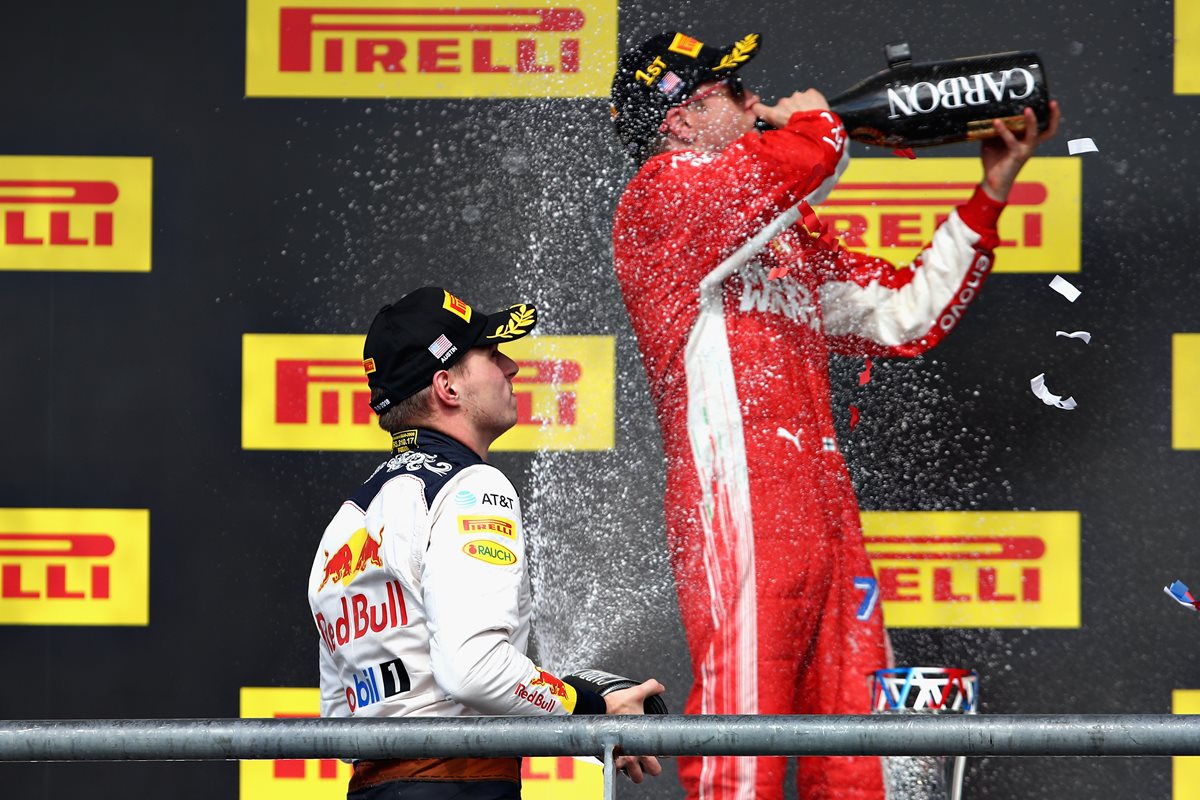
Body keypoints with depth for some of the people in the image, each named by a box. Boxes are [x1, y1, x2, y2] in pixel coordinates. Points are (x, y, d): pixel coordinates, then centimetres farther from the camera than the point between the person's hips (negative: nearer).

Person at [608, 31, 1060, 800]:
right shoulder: (663, 195, -1)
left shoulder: (790, 244, 26)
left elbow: (908, 313, 30)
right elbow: (809, 159, -16)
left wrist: (991, 194, 26)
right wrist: (810, 117, 8)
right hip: (737, 506, -9)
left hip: (826, 518, 9)